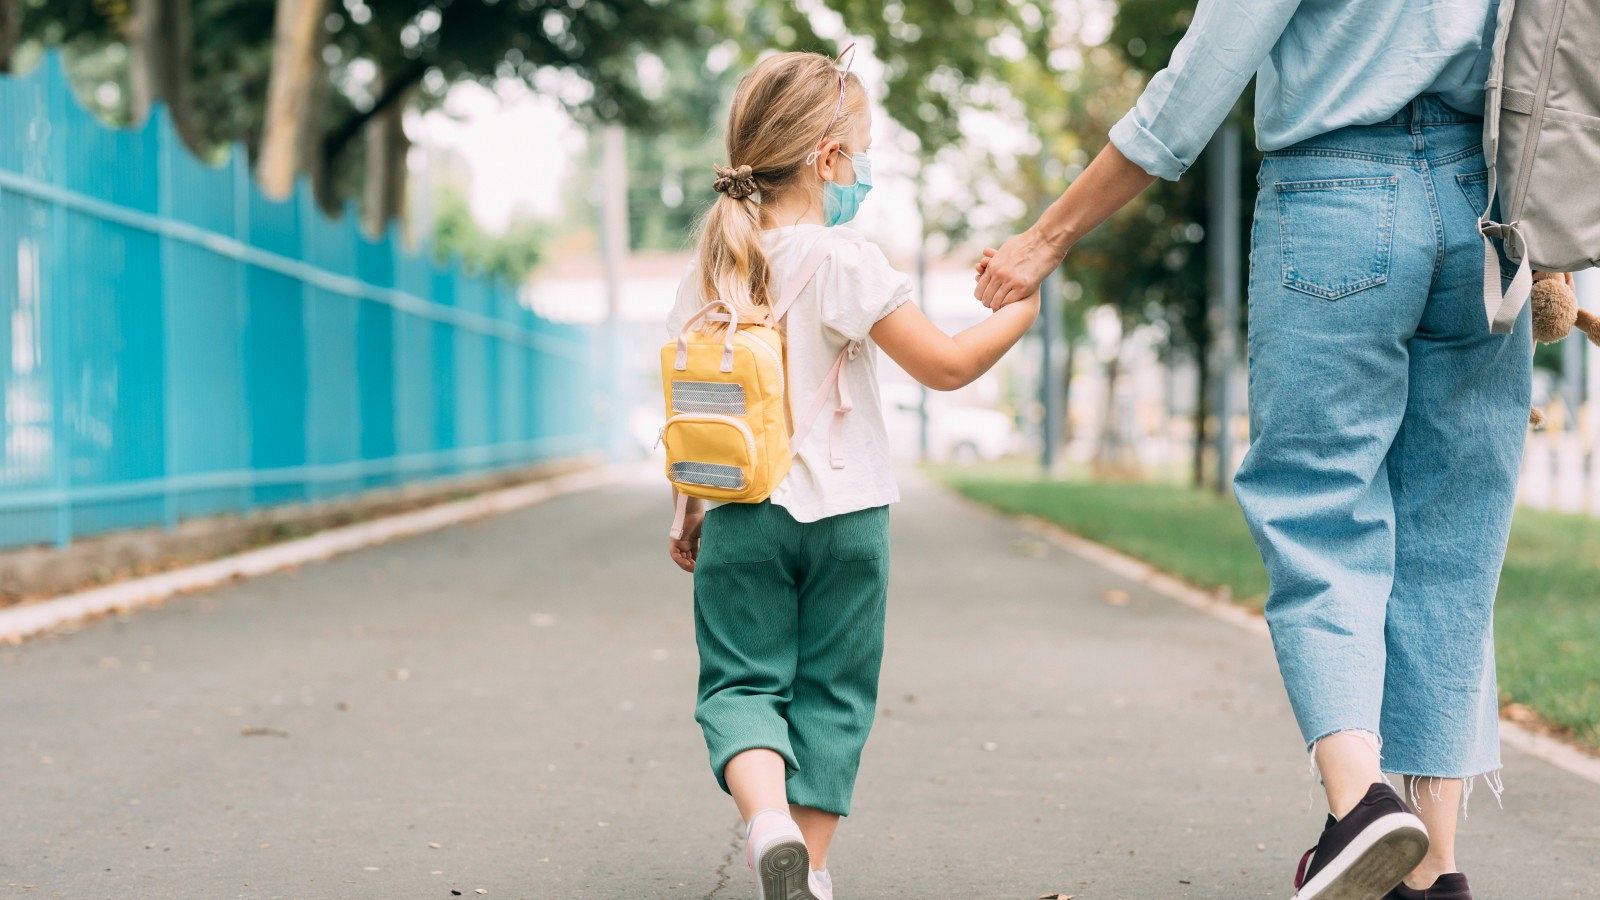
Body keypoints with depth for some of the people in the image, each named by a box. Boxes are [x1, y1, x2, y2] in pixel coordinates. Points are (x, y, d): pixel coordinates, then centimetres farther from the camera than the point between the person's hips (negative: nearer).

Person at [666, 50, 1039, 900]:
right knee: (830, 691, 9)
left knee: (740, 681, 6)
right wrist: (1019, 310, 2)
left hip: (741, 517, 3)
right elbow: (947, 364, -11)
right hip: (843, 512, -3)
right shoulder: (844, 261, -11)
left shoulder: (709, 271, 5)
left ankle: (767, 816, -20)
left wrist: (689, 512, 19)